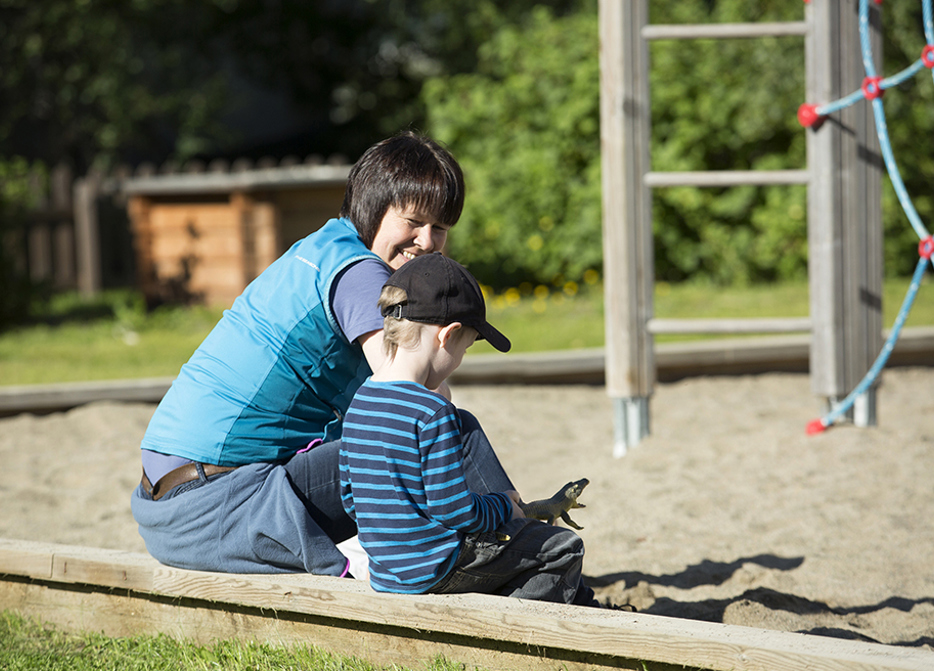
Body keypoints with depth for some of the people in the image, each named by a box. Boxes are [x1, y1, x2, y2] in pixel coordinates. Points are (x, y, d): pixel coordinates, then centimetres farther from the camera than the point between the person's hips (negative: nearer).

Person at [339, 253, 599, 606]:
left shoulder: (357, 404, 4)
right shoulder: (433, 412, -22)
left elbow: (350, 499, 12)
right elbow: (455, 510, -22)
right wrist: (504, 507, -3)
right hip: (435, 571, -9)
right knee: (564, 548, 5)